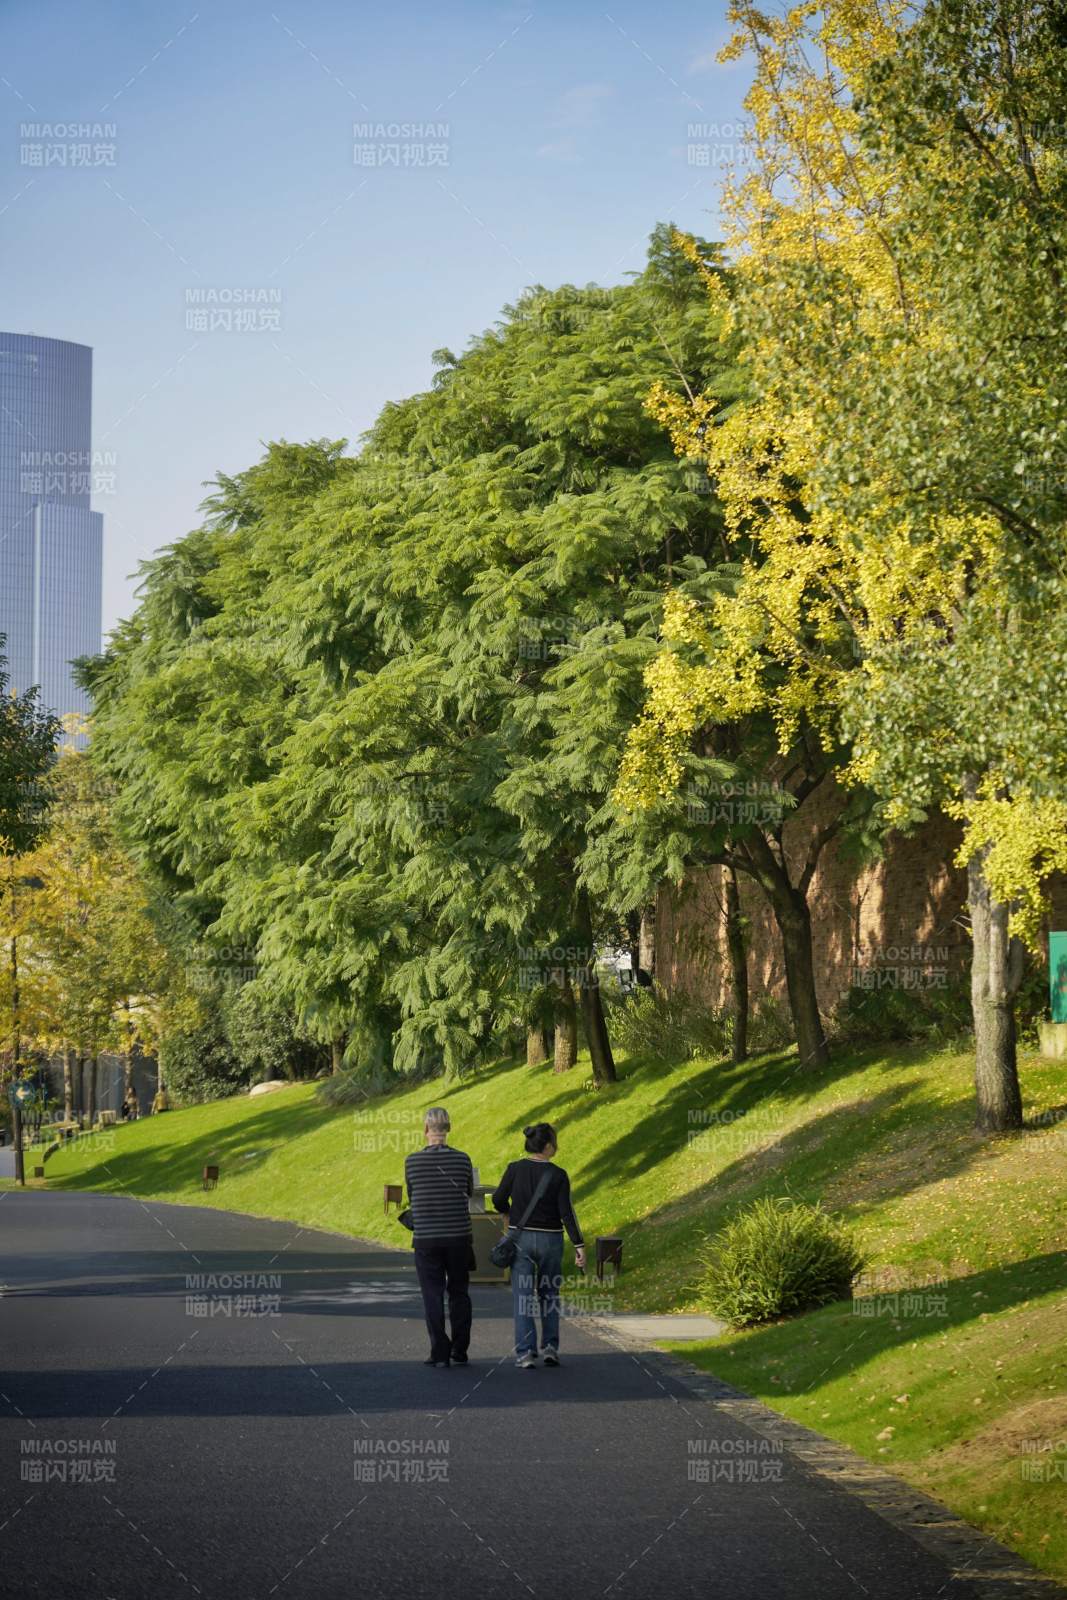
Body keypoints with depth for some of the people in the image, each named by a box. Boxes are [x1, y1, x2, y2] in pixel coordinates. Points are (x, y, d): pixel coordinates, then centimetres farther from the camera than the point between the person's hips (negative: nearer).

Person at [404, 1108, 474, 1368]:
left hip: (426, 1238, -1)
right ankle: (460, 1351, 17)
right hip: (459, 1236, 1)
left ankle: (440, 1353, 2)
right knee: (459, 1293, 14)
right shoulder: (462, 1159, -5)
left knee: (433, 1295, 4)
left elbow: (411, 1196, 7)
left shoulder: (413, 1161, -7)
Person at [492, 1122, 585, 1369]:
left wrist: (508, 1213, 20)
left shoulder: (515, 1169, -6)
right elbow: (566, 1212, -12)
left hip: (522, 1238, 0)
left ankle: (526, 1352, -3)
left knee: (523, 1297, 4)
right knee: (549, 1294, 17)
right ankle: (550, 1346, 10)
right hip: (550, 1239, 0)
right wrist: (579, 1246, -10)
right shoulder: (558, 1175, -9)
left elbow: (498, 1199, -3)